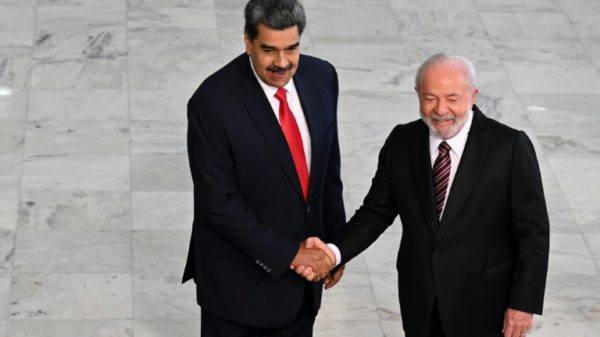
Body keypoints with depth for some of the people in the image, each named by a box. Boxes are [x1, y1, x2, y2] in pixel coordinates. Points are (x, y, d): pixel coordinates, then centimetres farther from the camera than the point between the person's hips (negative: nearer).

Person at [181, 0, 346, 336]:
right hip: (239, 279, -5)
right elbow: (218, 202, -20)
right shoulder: (212, 102, -22)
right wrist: (287, 254, -19)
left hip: (302, 269, 5)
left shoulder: (321, 77, -5)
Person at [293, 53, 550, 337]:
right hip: (420, 307, 4)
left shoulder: (509, 146, -12)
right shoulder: (401, 143, -1)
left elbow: (533, 231, -9)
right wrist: (334, 252, -14)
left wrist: (524, 303, -12)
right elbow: (376, 212, 3)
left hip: (484, 309, -3)